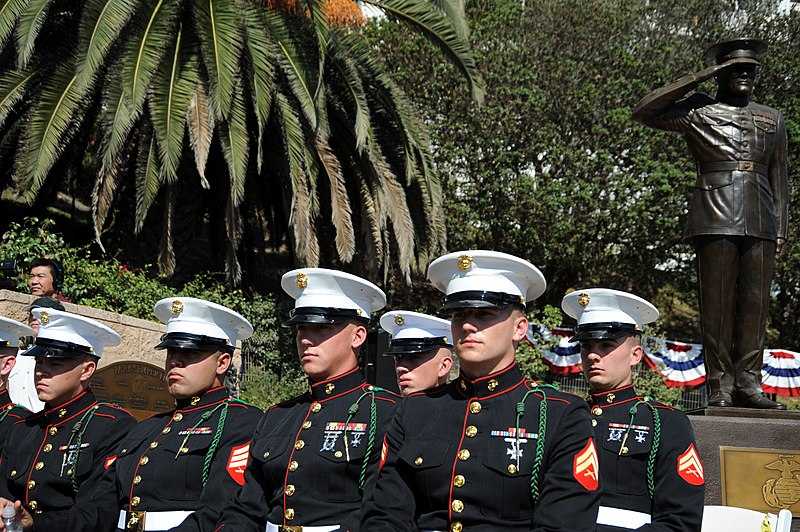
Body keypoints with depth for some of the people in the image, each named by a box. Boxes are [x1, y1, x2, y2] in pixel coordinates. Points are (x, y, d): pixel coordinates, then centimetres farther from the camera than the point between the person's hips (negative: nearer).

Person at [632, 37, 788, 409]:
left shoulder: (772, 120, 21)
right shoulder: (698, 112, 9)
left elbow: (779, 178, 22)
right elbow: (644, 113, -3)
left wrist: (781, 230, 13)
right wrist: (699, 79, -2)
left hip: (760, 224, 4)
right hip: (716, 220, -4)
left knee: (756, 303, 0)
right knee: (718, 304, -5)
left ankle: (748, 383, 5)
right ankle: (720, 388, -2)